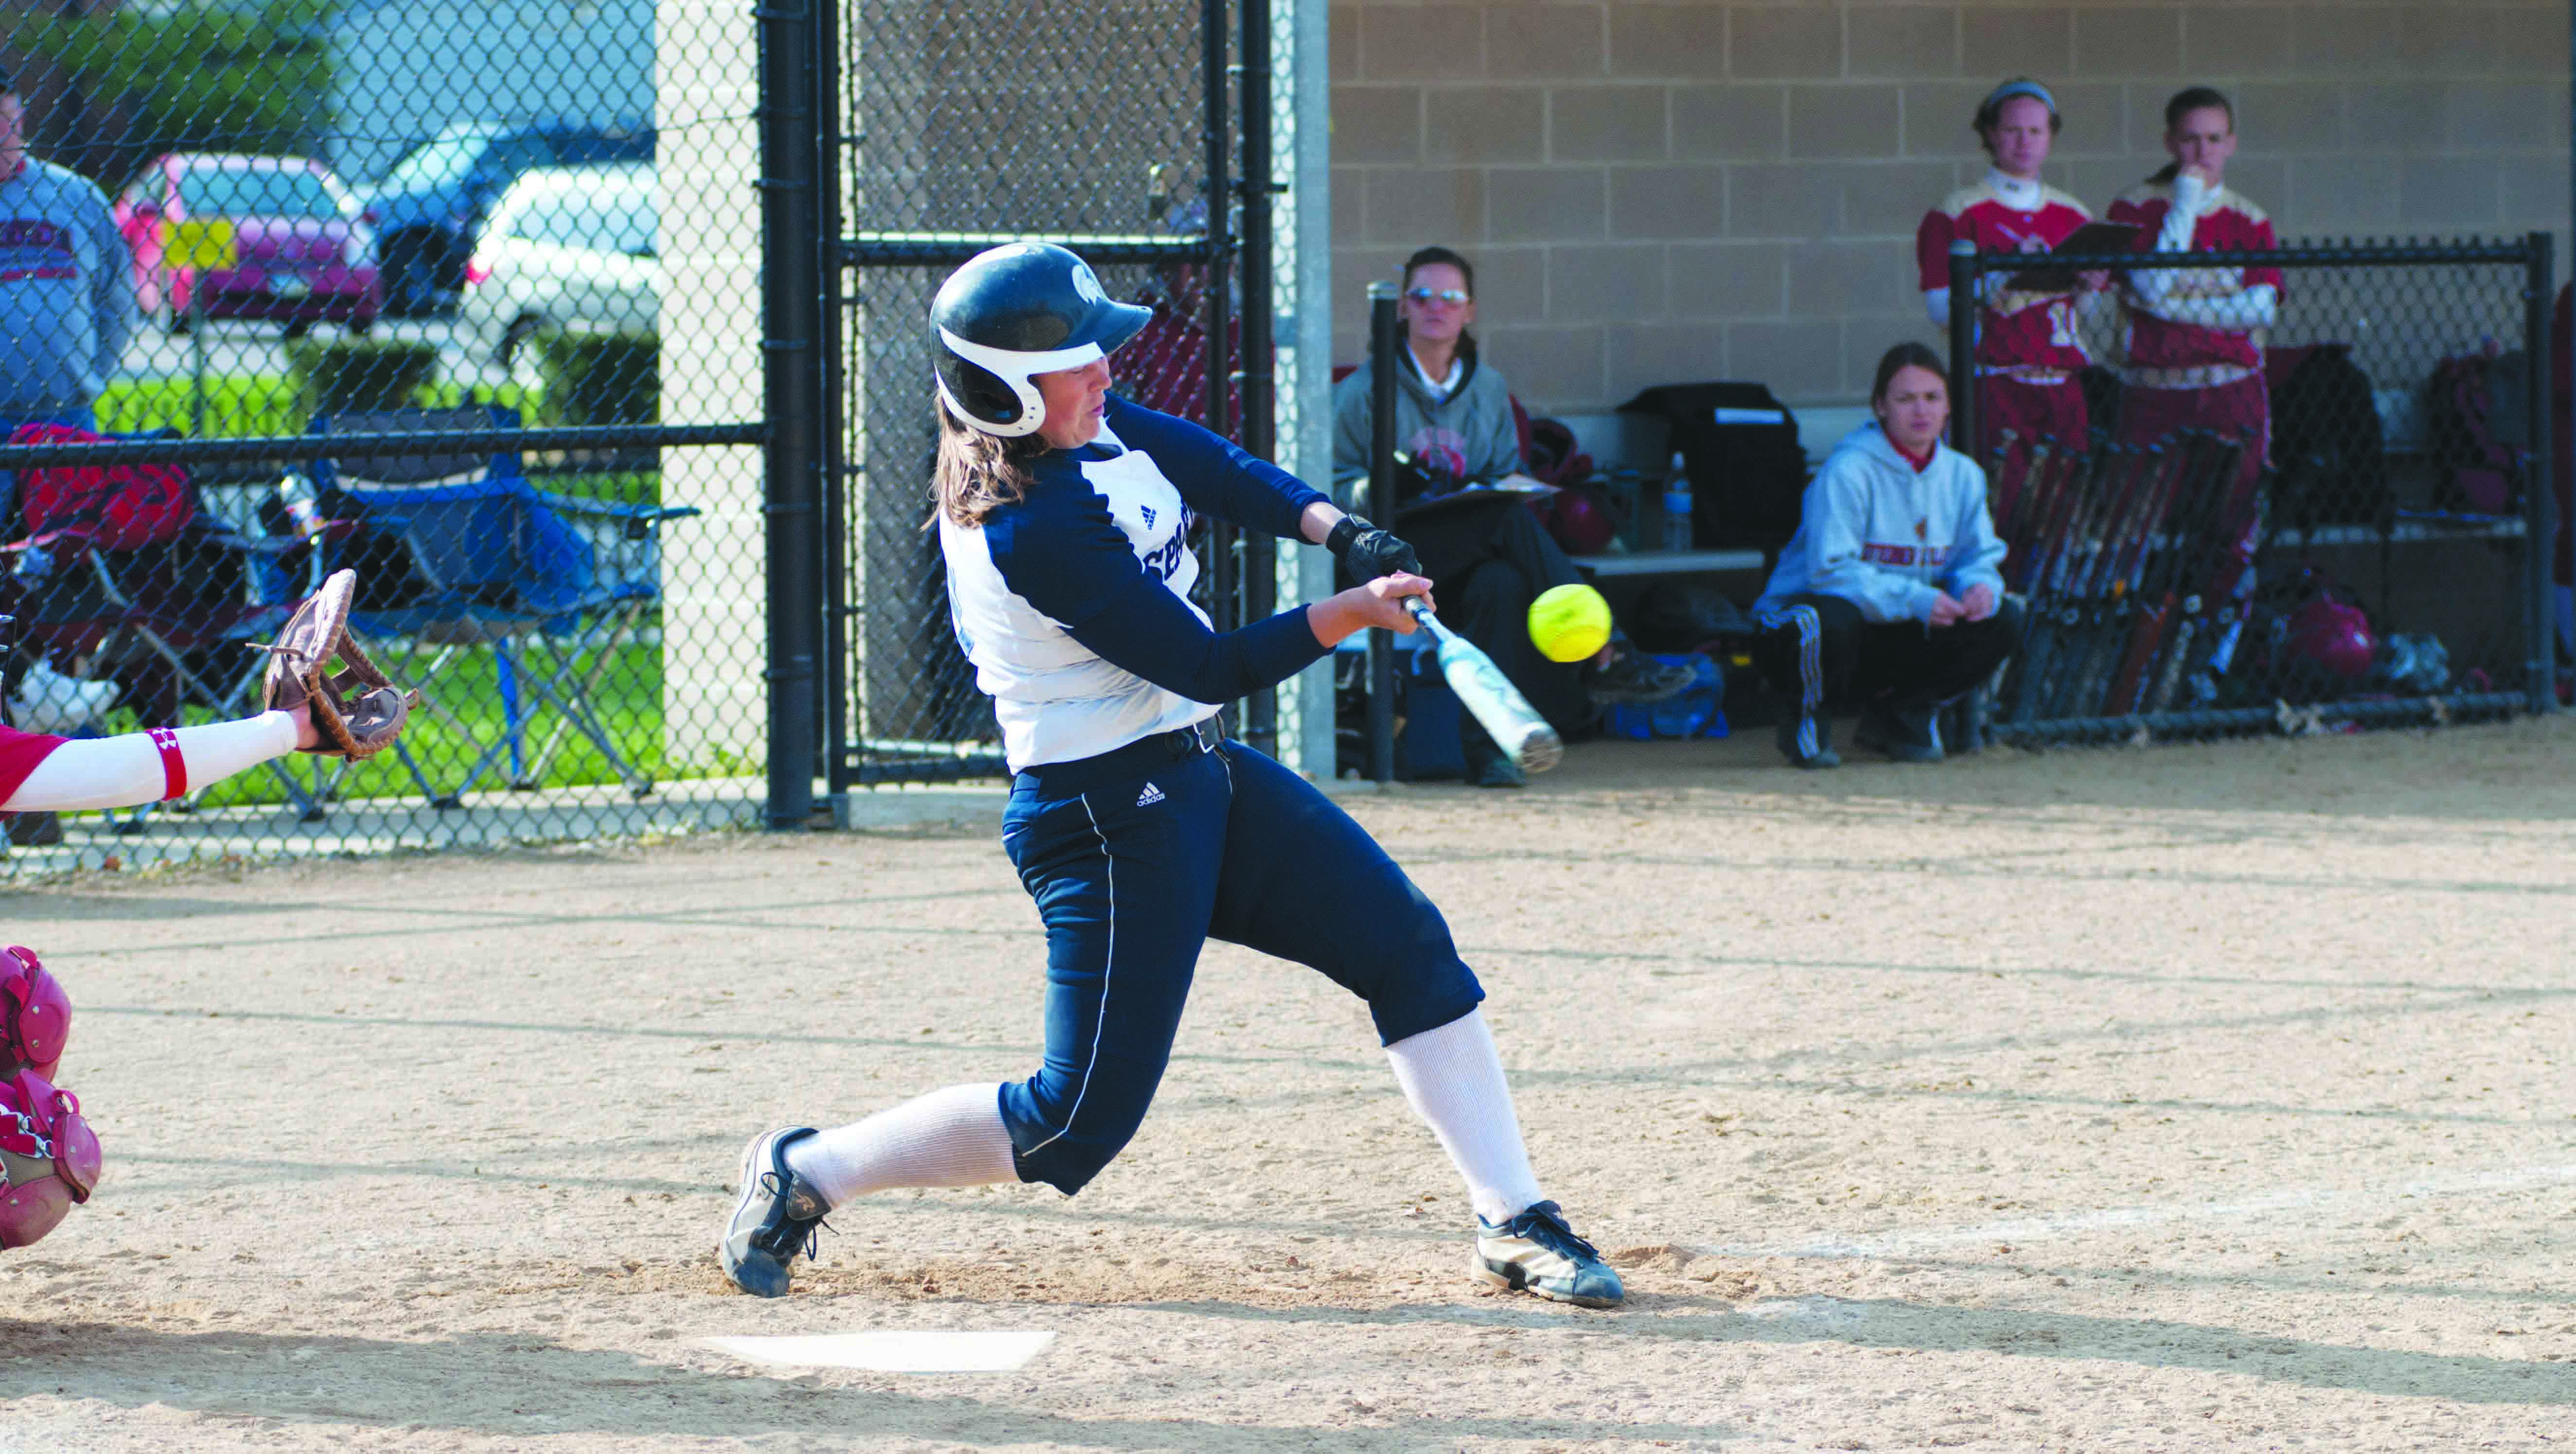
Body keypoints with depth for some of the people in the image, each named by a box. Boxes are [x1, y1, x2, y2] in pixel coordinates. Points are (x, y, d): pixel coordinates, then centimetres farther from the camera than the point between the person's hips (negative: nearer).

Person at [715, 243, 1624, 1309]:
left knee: (1409, 947, 6)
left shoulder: (1089, 422, 0)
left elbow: (1214, 470, 11)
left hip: (1202, 780, 10)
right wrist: (1353, 614, -18)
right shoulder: (1026, 531, -26)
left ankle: (1513, 1222, 11)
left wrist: (1338, 531, -6)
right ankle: (805, 1173, 10)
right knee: (1076, 1124, -7)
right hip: (1107, 822, -10)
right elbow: (1213, 667, -22)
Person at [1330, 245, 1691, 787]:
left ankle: (1487, 743, -40)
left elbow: (1507, 474, 20)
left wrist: (1511, 485, -4)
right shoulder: (1365, 391, 4)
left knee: (1501, 582, -36)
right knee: (1511, 519, -33)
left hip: (1471, 555, 4)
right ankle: (1604, 658, -38)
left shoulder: (1488, 389, 18)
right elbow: (1336, 484, 0)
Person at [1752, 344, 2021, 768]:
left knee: (2003, 620, -10)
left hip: (1897, 641, 6)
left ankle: (1897, 716, 6)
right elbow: (1830, 572, -26)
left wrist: (1980, 585, -21)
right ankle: (1806, 721, -8)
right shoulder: (1848, 470, -19)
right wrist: (1915, 600, -34)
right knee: (1832, 619, -42)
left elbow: (1980, 558, 5)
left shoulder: (1962, 475, 3)